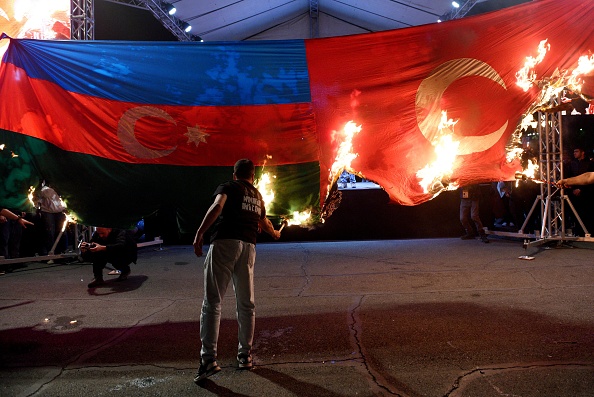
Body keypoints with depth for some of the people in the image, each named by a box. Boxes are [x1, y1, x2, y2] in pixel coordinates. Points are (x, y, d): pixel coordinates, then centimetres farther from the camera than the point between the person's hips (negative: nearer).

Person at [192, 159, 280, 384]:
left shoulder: (227, 187, 8)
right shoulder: (257, 196, 24)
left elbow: (217, 207, -14)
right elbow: (264, 222, 41)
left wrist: (199, 234, -15)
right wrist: (275, 233, 62)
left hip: (225, 243, -5)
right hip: (248, 247, 5)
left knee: (212, 302, -3)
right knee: (246, 304, 13)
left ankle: (208, 359, -9)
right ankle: (245, 355, 22)